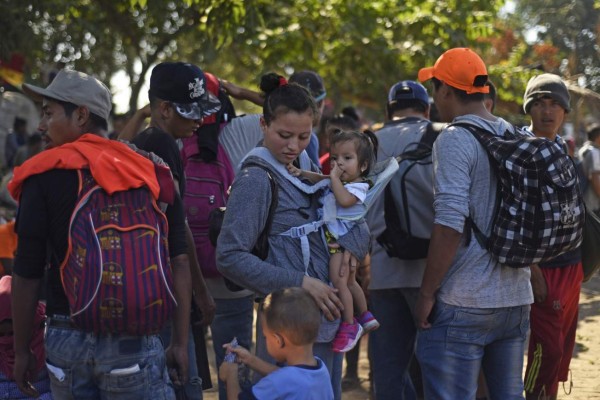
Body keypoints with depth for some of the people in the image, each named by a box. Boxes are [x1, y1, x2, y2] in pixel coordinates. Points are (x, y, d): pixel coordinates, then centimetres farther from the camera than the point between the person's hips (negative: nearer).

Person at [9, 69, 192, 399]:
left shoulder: (44, 176, -3)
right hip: (135, 340, 1)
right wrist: (180, 344, 9)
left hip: (67, 338, -1)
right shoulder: (151, 172, 5)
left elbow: (27, 274, -4)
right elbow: (178, 262, 4)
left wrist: (21, 351, 5)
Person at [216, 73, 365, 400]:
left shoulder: (303, 170, 13)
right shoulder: (256, 179, -11)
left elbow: (353, 218, 20)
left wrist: (353, 242, -3)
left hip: (327, 318, 8)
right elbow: (230, 258, -17)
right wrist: (299, 283, -19)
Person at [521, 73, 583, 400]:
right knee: (547, 347, -8)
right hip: (542, 266, -7)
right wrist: (532, 270, -19)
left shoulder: (565, 150, 11)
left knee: (563, 346, 10)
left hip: (571, 265, 7)